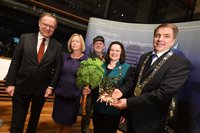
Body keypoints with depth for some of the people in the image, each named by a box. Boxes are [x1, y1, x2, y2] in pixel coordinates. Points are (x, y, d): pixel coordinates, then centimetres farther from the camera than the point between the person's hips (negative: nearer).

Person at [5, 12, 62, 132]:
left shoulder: (58, 46, -2)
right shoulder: (25, 38, -3)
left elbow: (57, 68, 0)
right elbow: (15, 62, -3)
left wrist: (51, 86, -5)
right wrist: (11, 83, -5)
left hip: (42, 90, 2)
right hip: (21, 87, -1)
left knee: (35, 118, 22)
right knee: (17, 121, 7)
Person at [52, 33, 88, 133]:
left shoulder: (86, 59, -6)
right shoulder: (64, 57, 3)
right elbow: (58, 73, 8)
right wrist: (53, 87, 5)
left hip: (75, 95, -3)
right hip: (60, 93, 3)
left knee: (68, 122, 14)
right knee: (58, 119, 19)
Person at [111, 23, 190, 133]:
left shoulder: (180, 63, -19)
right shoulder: (144, 57, 3)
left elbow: (164, 93, -27)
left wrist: (128, 102, -27)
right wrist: (121, 91, -12)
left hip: (150, 120, -5)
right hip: (132, 111, 6)